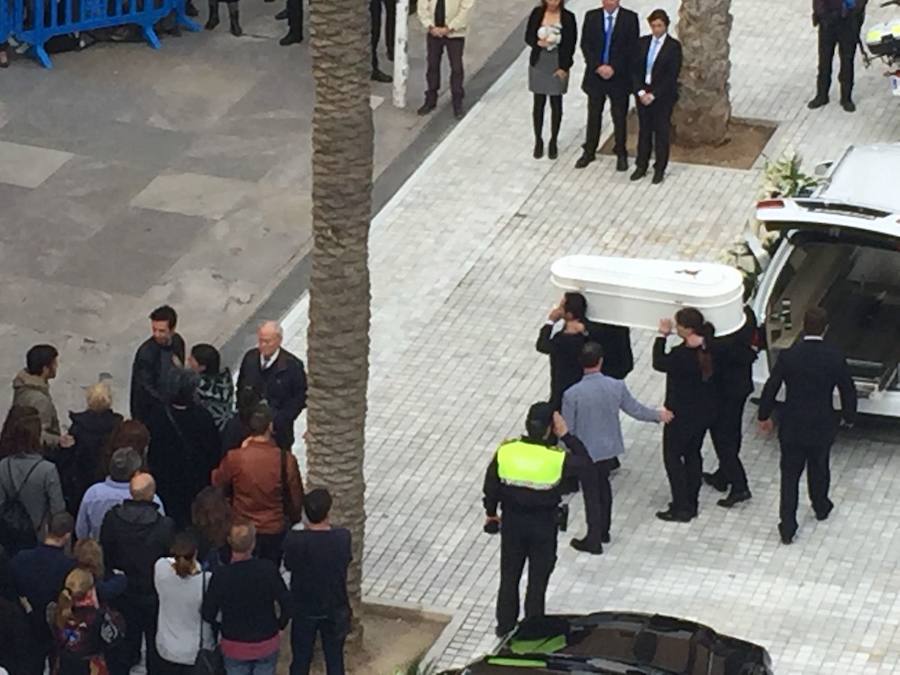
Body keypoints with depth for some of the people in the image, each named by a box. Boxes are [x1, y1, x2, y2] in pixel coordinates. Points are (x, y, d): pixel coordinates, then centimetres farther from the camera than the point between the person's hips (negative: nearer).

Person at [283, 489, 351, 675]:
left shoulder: (294, 540, -25)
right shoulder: (342, 537, -23)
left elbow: (289, 565, -5)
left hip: (304, 610, 0)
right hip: (335, 610, 0)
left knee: (301, 660, 18)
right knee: (335, 659, 18)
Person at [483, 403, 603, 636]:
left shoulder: (505, 451, -17)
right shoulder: (557, 459, -25)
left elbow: (491, 485, -4)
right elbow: (585, 464, -8)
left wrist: (490, 513, 13)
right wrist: (566, 436, -10)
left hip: (512, 522, 2)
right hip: (543, 527, -2)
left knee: (509, 577, 20)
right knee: (537, 581, 15)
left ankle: (505, 626, 33)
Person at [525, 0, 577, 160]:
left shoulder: (568, 17, -9)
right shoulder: (537, 13, -4)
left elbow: (570, 44, -7)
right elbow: (528, 37, 1)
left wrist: (564, 68, -11)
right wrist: (539, 43, -21)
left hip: (558, 65, -1)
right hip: (539, 63, 1)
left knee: (556, 103, 7)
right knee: (538, 103, 7)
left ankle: (553, 142, 19)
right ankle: (538, 141, 20)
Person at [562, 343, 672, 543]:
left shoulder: (572, 394, -24)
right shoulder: (616, 387, -15)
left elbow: (567, 429, -15)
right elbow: (636, 410, 0)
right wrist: (658, 415, 20)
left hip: (585, 452, -3)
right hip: (609, 448, 4)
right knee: (603, 486, 25)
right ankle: (603, 532, 38)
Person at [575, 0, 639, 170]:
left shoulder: (630, 18, -5)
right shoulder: (591, 17, 2)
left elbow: (632, 48, -8)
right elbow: (585, 45, -1)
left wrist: (613, 68, -15)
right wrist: (598, 67, -13)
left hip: (620, 77, -2)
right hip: (595, 74, 2)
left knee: (620, 117, 7)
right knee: (593, 116, 11)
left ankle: (621, 154, 19)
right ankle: (589, 152, 22)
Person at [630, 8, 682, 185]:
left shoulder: (673, 46, -9)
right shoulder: (642, 43, 4)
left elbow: (672, 75, -13)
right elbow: (636, 69, 4)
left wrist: (653, 95, -15)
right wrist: (641, 92, -9)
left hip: (663, 96, -4)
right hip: (643, 94, 4)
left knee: (661, 132, 6)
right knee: (643, 130, 12)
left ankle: (660, 169, 16)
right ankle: (641, 166, 23)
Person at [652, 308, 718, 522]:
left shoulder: (682, 355, -30)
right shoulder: (709, 348, -9)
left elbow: (659, 364, -14)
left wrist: (662, 336, -8)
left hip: (682, 415, -8)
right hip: (704, 413, 8)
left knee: (672, 457, 8)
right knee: (693, 454, 21)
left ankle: (681, 508, 10)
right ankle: (691, 503, 30)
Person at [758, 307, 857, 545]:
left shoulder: (788, 356, -16)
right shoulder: (835, 358, -15)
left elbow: (771, 389, -8)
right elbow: (848, 391, -4)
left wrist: (764, 416, 9)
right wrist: (849, 417, 15)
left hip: (792, 427, -1)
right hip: (823, 427, 1)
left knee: (790, 475, 9)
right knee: (819, 467, 26)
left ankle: (787, 527, 8)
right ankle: (821, 507, 48)